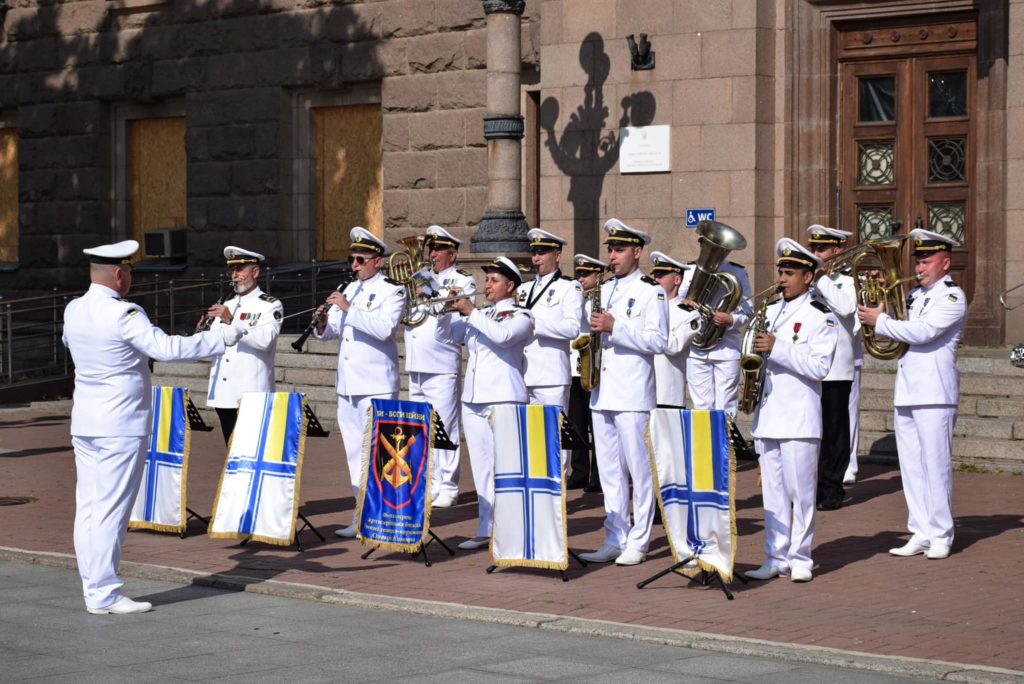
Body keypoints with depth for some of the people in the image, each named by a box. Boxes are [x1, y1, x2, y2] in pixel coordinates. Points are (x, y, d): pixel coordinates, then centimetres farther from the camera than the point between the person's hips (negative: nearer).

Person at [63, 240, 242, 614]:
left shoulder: (73, 311, 6)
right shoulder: (123, 315, -18)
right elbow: (168, 348, -25)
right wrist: (221, 338, -17)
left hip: (84, 424, 8)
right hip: (121, 425, -8)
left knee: (87, 508, 9)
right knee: (111, 509, -4)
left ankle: (93, 589, 14)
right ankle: (105, 594, -1)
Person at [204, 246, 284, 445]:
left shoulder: (270, 306, -1)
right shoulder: (226, 306, 19)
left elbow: (265, 340, -19)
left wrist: (231, 321, -25)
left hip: (251, 393, -6)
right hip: (224, 395, 6)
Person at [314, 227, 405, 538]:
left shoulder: (393, 290, -6)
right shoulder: (350, 290, 17)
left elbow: (384, 329, -22)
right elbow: (332, 331, 16)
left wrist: (348, 309, -24)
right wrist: (323, 325, -6)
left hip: (376, 385, -8)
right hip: (347, 384, 8)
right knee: (355, 451, 11)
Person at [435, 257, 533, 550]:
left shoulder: (520, 316, 1)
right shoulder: (477, 317, 19)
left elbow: (502, 335, -19)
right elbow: (444, 336, 16)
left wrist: (471, 312, -14)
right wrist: (447, 309, 0)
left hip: (504, 398, -7)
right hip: (473, 399, 7)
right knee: (482, 467, 8)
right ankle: (486, 529, 12)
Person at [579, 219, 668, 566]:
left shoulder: (650, 292, -4)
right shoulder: (604, 290, 17)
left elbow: (658, 341, -13)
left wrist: (615, 327, -19)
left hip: (632, 394, -7)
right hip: (602, 392, 7)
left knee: (638, 469, -2)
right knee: (609, 470, 9)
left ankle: (638, 542, 3)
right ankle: (615, 539, 15)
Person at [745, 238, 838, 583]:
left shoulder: (821, 317, -4)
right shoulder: (769, 312, 16)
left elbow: (819, 367, -15)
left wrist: (777, 348, -19)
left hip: (799, 418, -6)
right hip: (767, 415, 6)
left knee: (801, 490, -2)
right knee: (772, 490, 8)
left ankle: (800, 558, 5)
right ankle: (776, 558, 12)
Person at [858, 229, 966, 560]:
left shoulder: (953, 296, -6)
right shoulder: (914, 294, 18)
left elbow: (922, 332, -18)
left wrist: (879, 321, -11)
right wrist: (879, 306, 5)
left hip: (935, 393, -7)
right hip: (906, 392, 8)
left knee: (936, 465, -4)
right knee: (911, 467, 8)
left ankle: (940, 535, 3)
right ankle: (920, 533, 13)